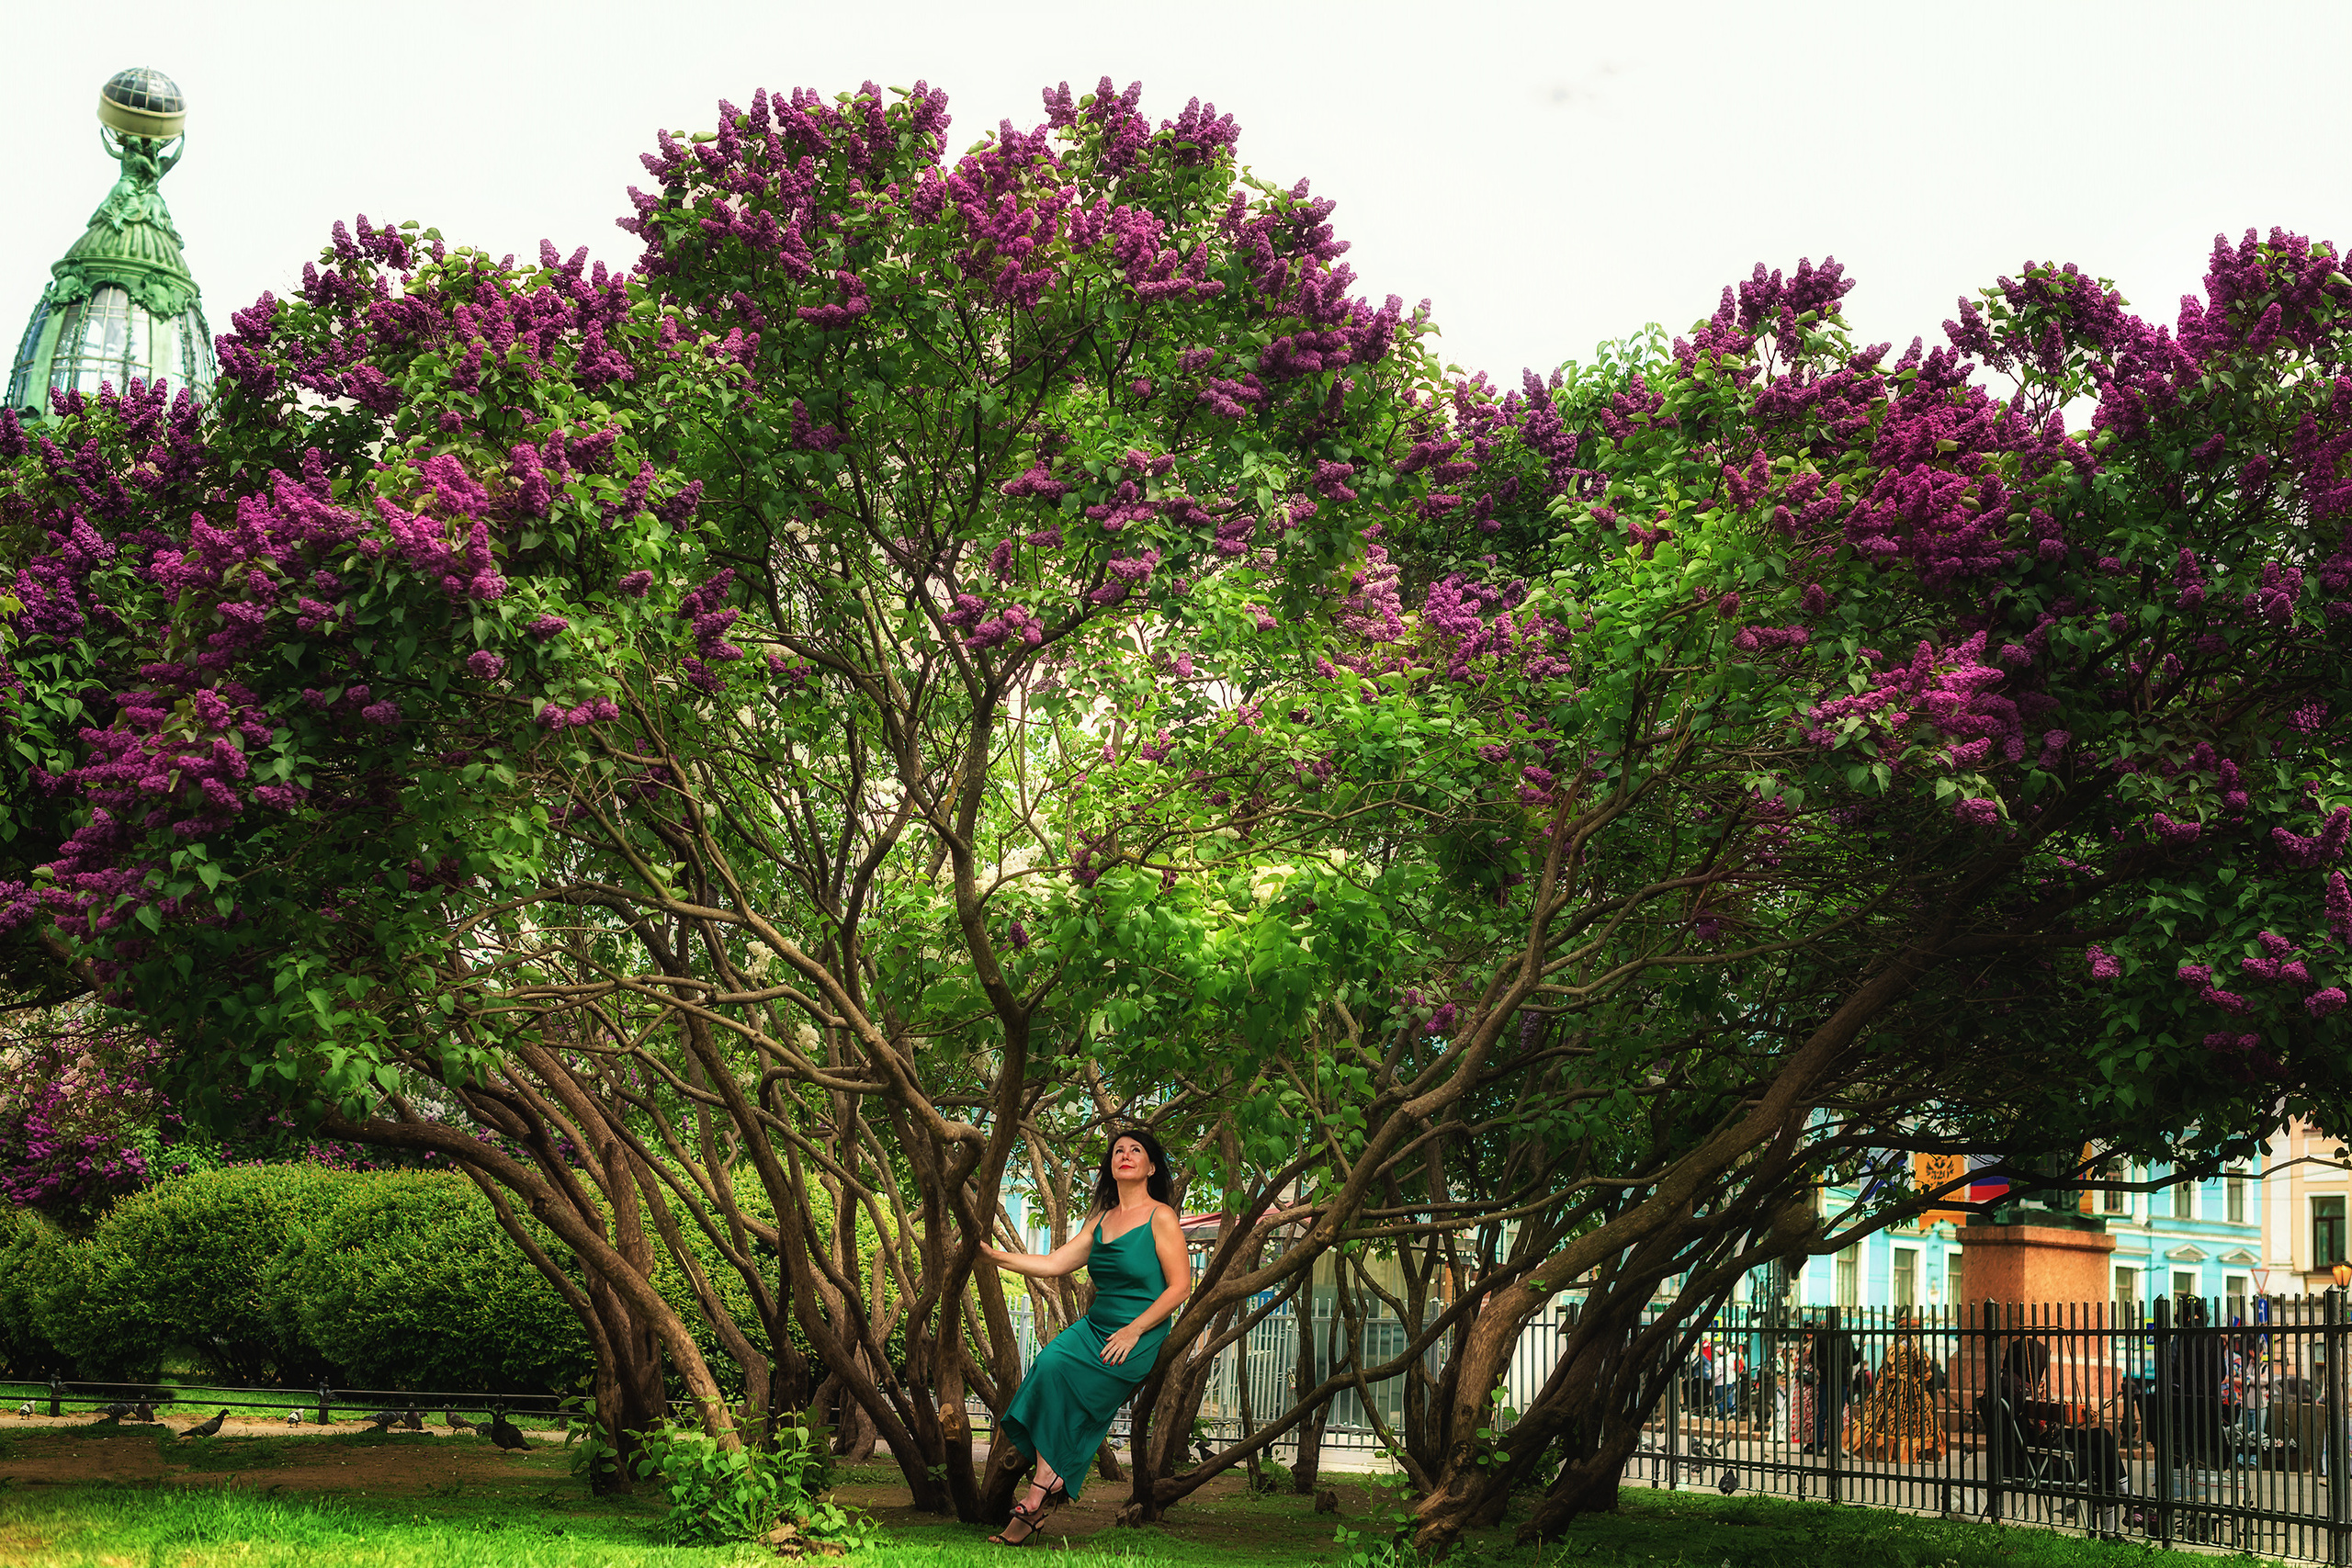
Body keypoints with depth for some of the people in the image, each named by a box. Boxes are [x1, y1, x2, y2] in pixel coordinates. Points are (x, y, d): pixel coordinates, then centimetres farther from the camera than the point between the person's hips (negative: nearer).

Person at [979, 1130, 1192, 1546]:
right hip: (1094, 1326, 6)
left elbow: (1180, 1285, -8)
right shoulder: (1101, 1220, 16)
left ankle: (1037, 1497, -13)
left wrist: (1133, 1330, -14)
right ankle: (1050, 1479, -25)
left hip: (1138, 1339, -6)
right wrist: (994, 1255, 3)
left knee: (1053, 1371, -22)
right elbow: (1054, 1264, 13)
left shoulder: (1161, 1218, -4)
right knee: (1049, 1361, -23)